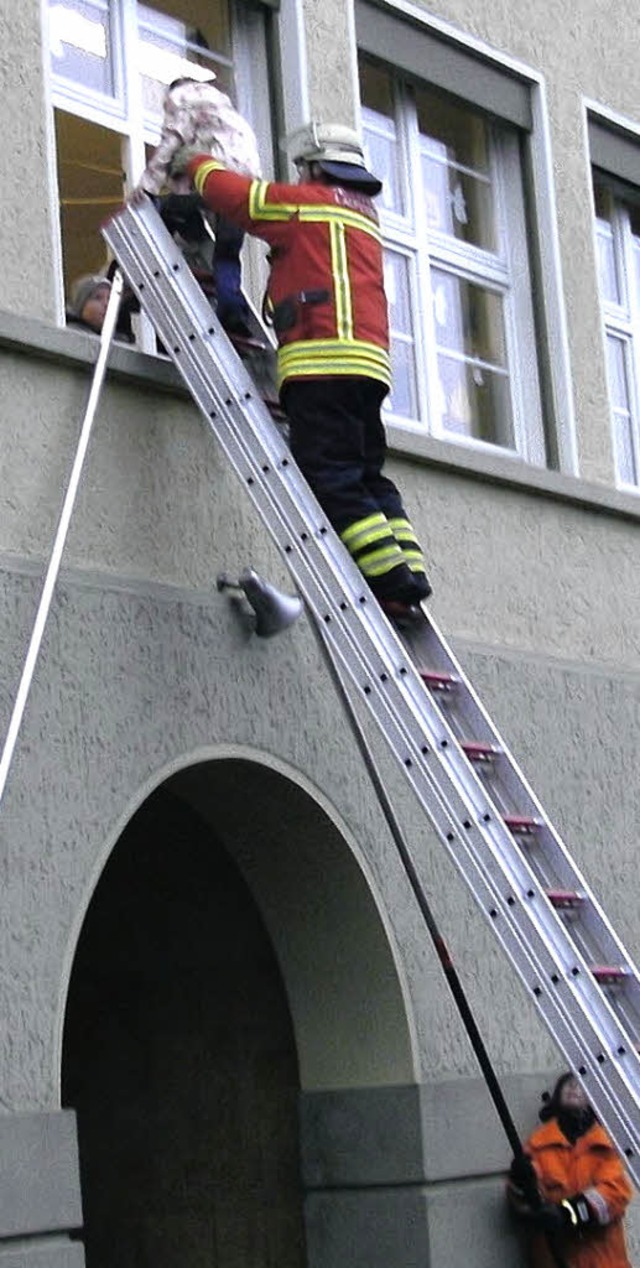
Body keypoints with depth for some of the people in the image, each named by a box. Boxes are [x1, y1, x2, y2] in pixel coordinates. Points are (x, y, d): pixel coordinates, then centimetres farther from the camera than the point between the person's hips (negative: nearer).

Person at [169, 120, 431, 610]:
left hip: (324, 363, -8)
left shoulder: (309, 203, 5)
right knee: (367, 476, 10)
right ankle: (409, 568, 0)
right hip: (370, 362, 8)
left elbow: (232, 193, 9)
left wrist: (196, 163, 28)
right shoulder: (365, 217, 29)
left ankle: (390, 572, -20)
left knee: (330, 477, -12)